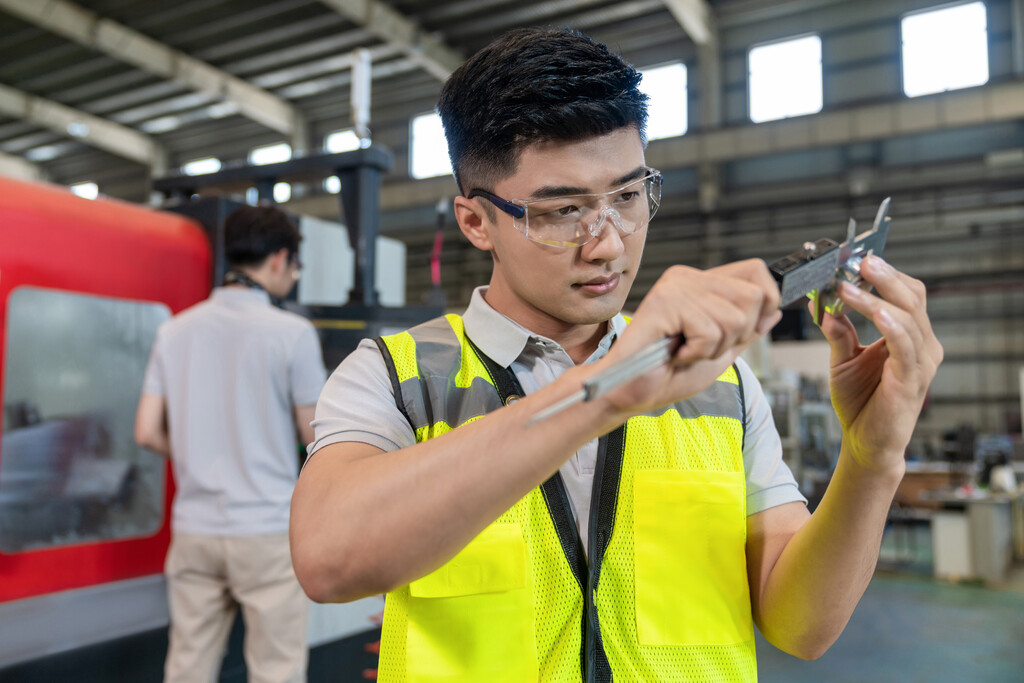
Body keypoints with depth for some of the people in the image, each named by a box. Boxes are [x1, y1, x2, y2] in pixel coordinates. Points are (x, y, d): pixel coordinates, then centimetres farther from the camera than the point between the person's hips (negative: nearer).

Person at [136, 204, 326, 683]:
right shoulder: (292, 332, -11)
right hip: (266, 531, -5)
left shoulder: (175, 330, 4)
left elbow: (147, 433, 4)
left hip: (193, 530, 5)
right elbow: (315, 435, -6)